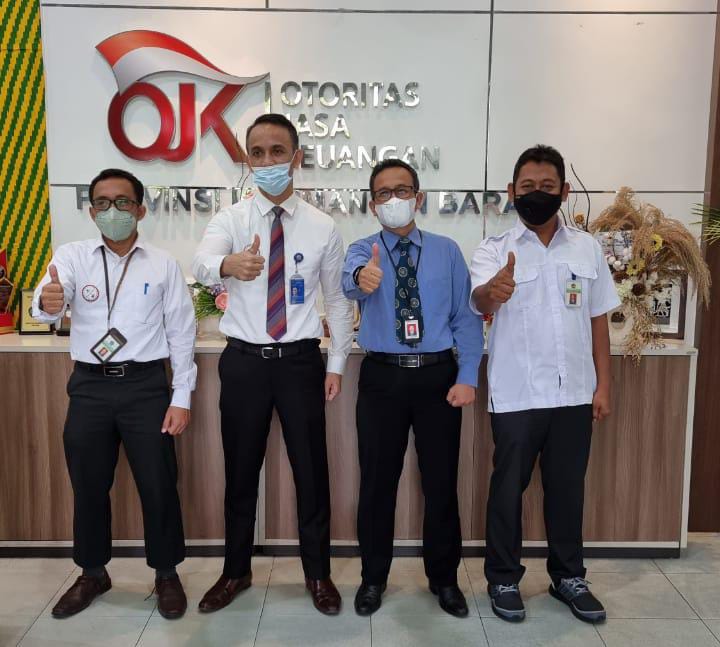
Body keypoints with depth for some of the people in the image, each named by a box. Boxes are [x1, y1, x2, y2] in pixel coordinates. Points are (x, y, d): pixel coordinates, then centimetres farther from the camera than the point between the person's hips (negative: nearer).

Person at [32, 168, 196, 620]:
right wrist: (47, 303, -43)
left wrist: (182, 398, -4)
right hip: (90, 386, 2)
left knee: (158, 485, 6)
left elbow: (182, 334, 0)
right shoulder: (72, 256, 1)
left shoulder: (164, 265, 0)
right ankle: (93, 573, 37)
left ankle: (167, 574, 27)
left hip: (146, 385, -1)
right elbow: (47, 306, -17)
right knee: (89, 486, 15)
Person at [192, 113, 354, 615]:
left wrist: (337, 365, 2)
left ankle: (318, 574, 29)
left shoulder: (322, 227, 0)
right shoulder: (230, 220, -2)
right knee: (240, 473, 13)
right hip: (244, 361, 1)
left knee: (312, 471, 9)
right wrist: (228, 264, -48)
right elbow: (201, 263, -25)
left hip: (301, 361, 0)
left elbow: (338, 300, 6)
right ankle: (236, 571, 34)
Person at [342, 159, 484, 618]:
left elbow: (466, 316, 2)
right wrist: (362, 277, -49)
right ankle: (374, 578, 29)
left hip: (439, 375, 1)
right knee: (377, 482, 9)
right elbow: (350, 279, -24)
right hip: (383, 377, 0)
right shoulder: (362, 251, 1)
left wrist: (468, 376, -9)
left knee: (441, 481, 10)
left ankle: (444, 578, 31)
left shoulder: (447, 251, 5)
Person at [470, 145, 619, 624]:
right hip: (517, 396, -3)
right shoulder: (495, 250, -5)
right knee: (509, 488, 9)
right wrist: (493, 292, -48)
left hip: (574, 393, 3)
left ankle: (569, 576, 34)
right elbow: (479, 301, -24)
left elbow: (598, 321, 9)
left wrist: (603, 385, 4)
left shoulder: (587, 247, 5)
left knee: (568, 488, 16)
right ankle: (504, 578, 27)